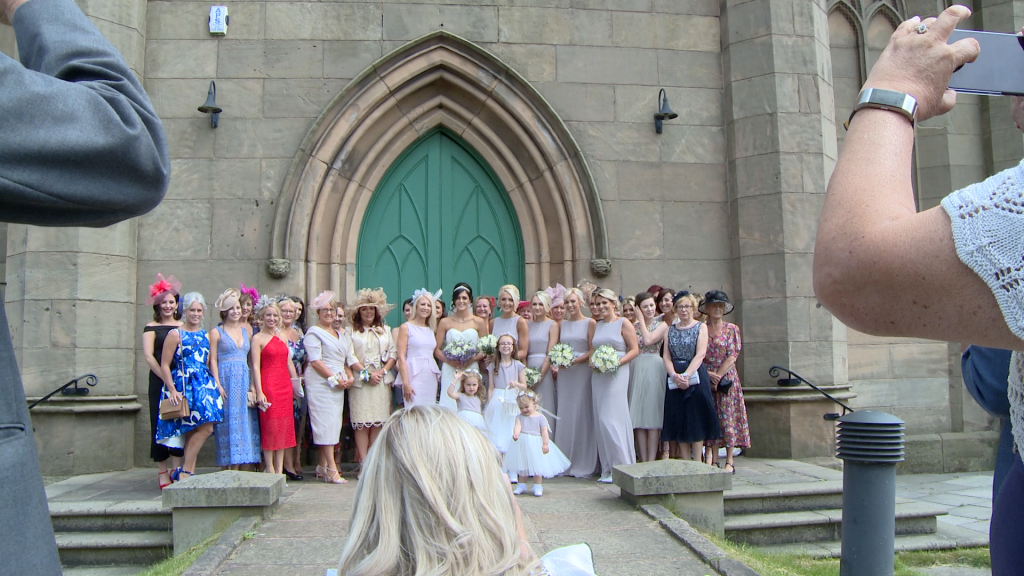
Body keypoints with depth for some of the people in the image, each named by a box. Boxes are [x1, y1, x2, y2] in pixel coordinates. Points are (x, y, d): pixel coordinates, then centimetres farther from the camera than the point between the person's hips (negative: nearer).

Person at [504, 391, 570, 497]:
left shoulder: (540, 417, -2)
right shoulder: (520, 417, 3)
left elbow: (544, 431, -7)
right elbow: (517, 426, -13)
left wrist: (545, 444, -17)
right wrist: (515, 433, -35)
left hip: (536, 445, -2)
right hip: (522, 444, 2)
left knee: (537, 465, 2)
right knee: (522, 465, 11)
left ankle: (538, 486, 13)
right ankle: (522, 485, 24)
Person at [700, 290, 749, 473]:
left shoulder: (731, 329, 4)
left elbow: (732, 356, -4)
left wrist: (718, 376, -11)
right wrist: (708, 373, -11)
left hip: (727, 378, -1)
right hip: (706, 378, 1)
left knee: (727, 417, -3)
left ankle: (730, 461, 2)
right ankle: (713, 459, 7)